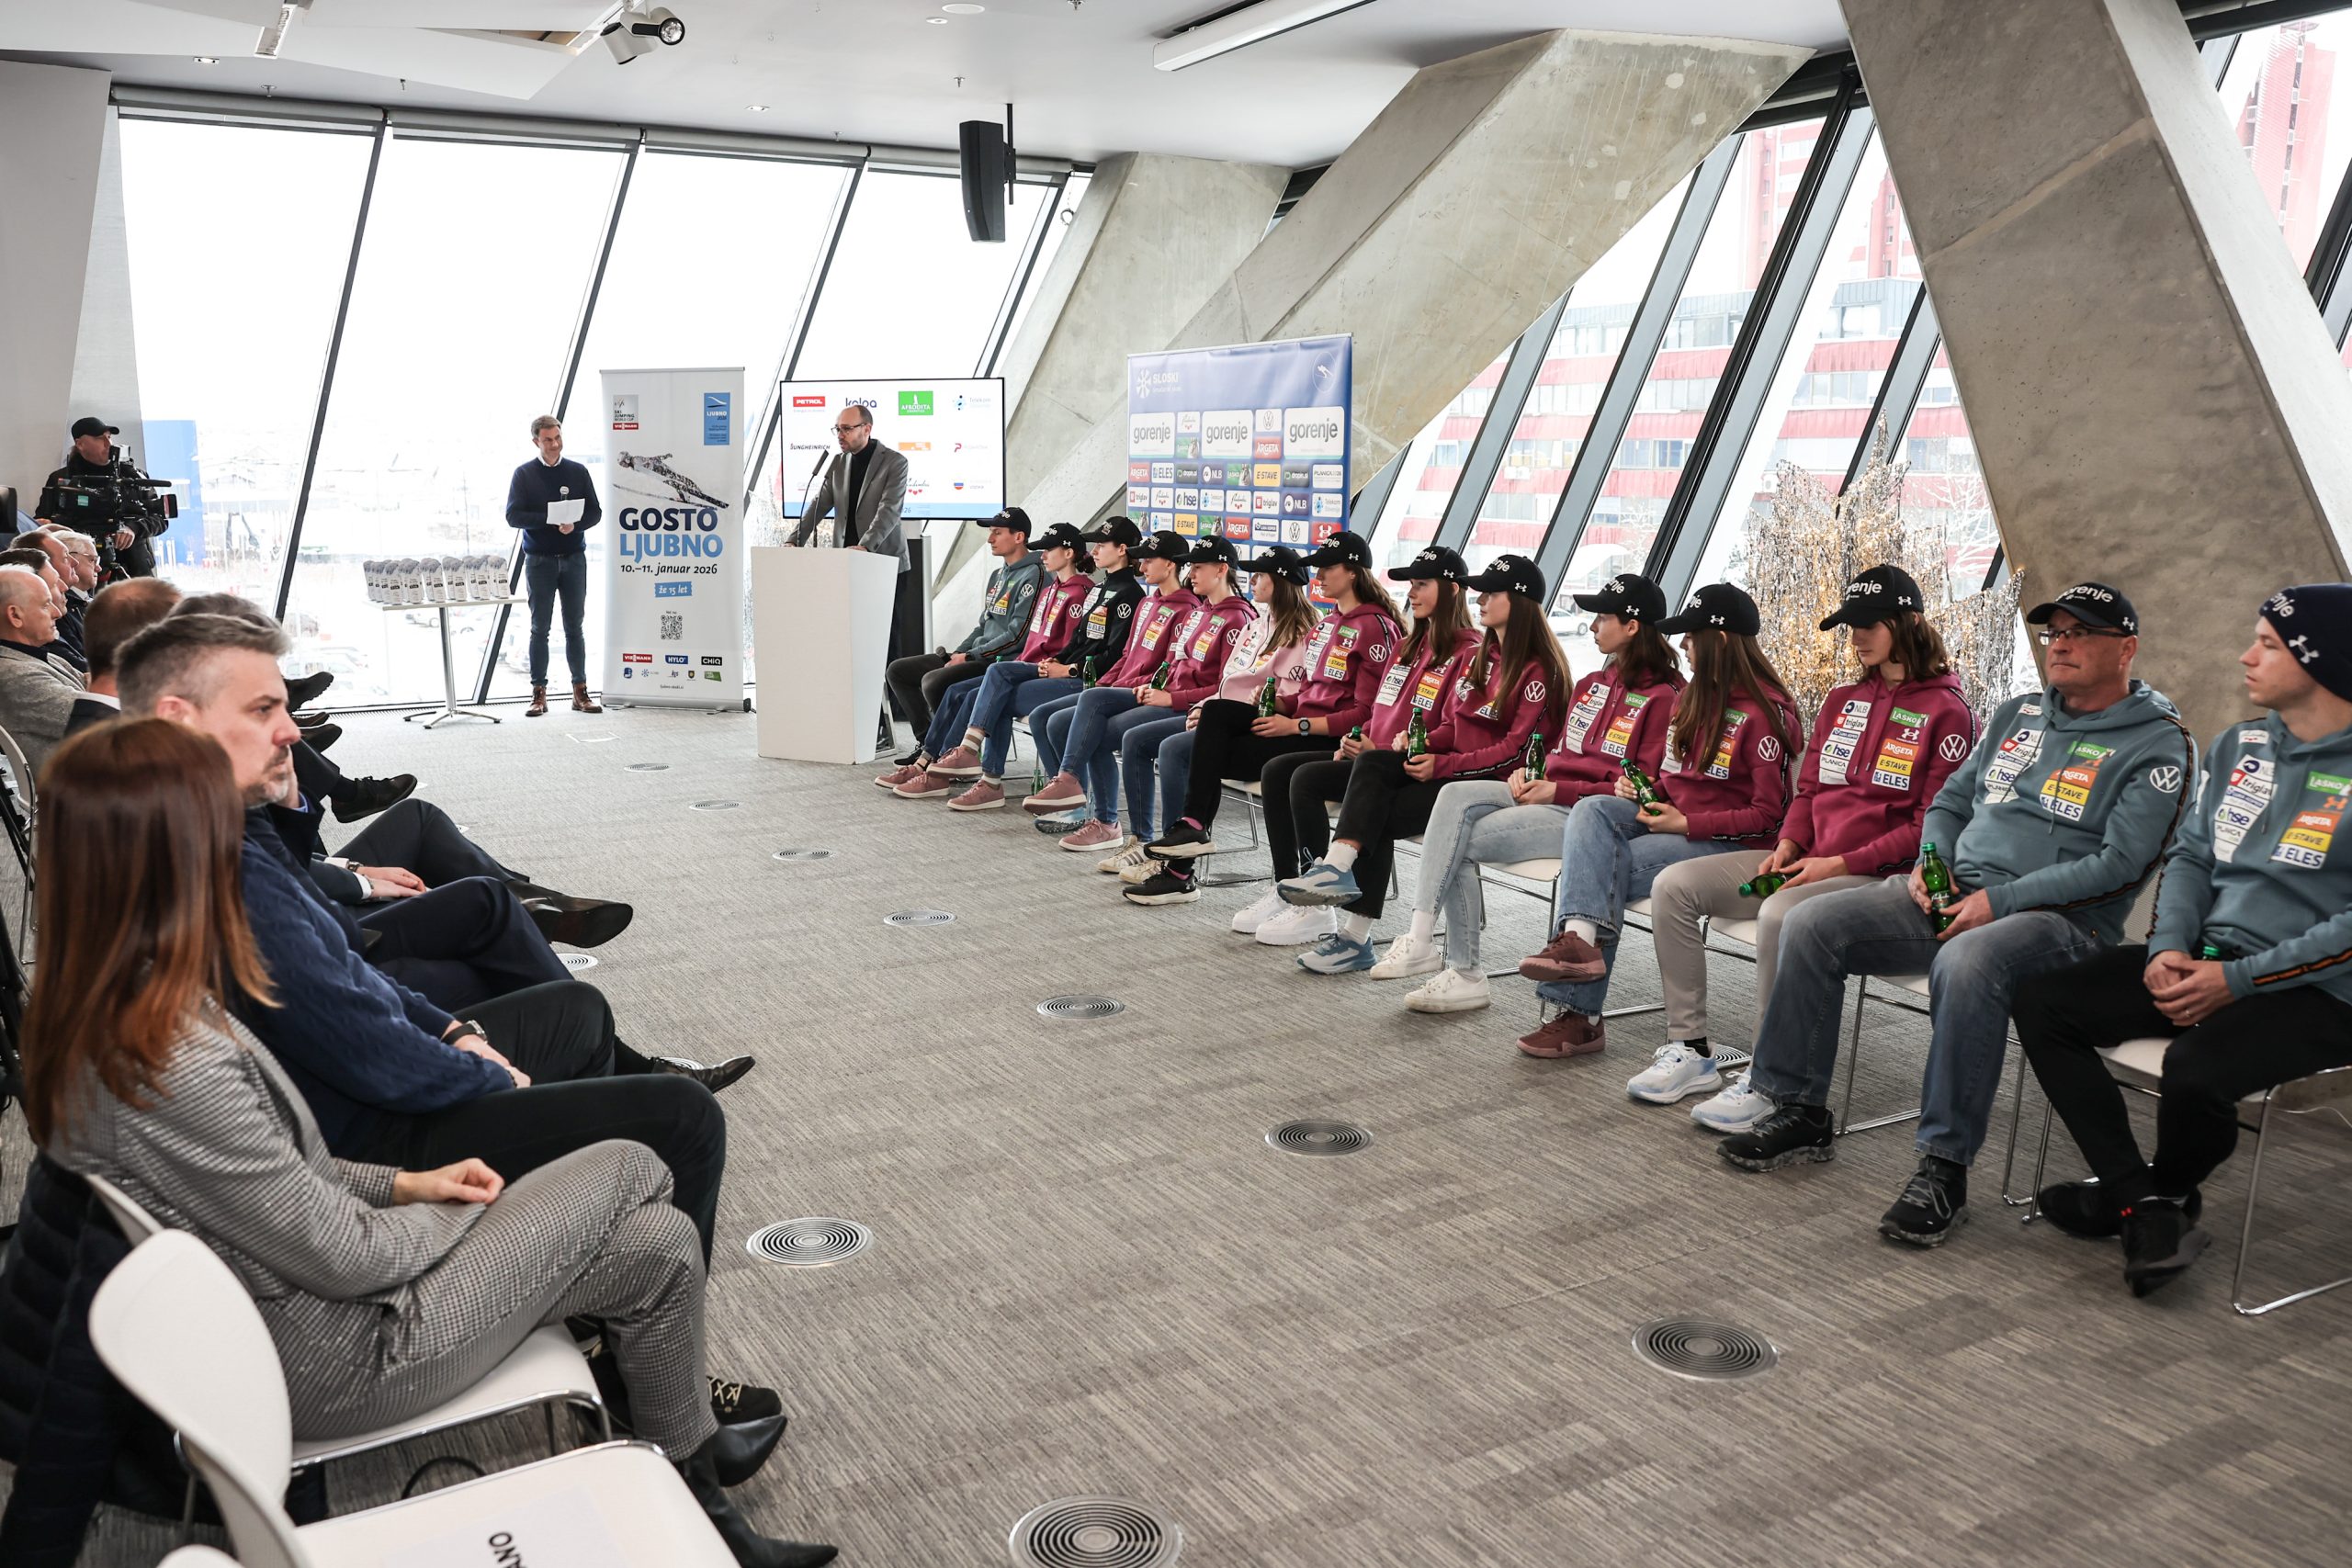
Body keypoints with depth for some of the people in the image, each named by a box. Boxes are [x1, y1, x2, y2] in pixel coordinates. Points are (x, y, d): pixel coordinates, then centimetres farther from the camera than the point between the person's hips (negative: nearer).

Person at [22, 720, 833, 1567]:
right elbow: (345, 1259, -23)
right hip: (336, 1360, -8)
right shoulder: (179, 1066, -33)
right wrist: (452, 1211, -5)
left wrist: (400, 1182, 4)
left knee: (654, 1241, 6)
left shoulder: (86, 1018, -4)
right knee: (633, 1170, 0)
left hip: (275, 1308, 8)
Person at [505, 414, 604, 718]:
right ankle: (539, 694, 5)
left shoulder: (578, 471, 7)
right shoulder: (524, 474, 1)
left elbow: (595, 511, 5)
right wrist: (550, 518, -18)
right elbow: (513, 516, -6)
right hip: (539, 560, -1)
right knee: (539, 628, 2)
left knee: (574, 627, 5)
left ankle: (580, 692, 7)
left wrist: (575, 524, -15)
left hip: (574, 559, 2)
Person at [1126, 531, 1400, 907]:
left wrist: (1297, 725, -19)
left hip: (1332, 740, -8)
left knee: (1214, 756, -17)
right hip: (1302, 723, 8)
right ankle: (1192, 828, -20)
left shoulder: (1375, 627, -9)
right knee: (1216, 711, -16)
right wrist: (1280, 701, 1)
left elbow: (1367, 712, -15)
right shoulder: (1328, 622, 20)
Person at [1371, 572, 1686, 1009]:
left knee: (1463, 844, -20)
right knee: (1456, 794, -18)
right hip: (1550, 794, 8)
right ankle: (1421, 934, -25)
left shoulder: (1662, 698, -8)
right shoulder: (1592, 685, 20)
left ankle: (1464, 974, -12)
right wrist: (1527, 773, 3)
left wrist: (1559, 791, -16)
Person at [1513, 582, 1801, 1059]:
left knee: (1611, 866, -24)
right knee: (1592, 810, -20)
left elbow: (1769, 815, -14)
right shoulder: (1693, 697, 16)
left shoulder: (1766, 711, -11)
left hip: (1731, 844, -8)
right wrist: (1639, 788, 2)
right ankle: (1580, 934, -37)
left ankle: (1579, 1014, -20)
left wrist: (1687, 824, -19)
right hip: (1674, 821, 8)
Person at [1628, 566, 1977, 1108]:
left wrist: (1841, 864, -16)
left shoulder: (1946, 711, -4)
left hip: (1879, 876, -8)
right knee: (1673, 886, -9)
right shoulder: (1841, 701, 18)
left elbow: (1931, 825, -10)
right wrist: (1789, 846, 1)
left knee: (1779, 914, -37)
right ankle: (1690, 1050, -7)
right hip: (1806, 862, 8)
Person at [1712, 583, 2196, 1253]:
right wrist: (1931, 864, 2)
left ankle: (1944, 1167, -29)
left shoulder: (2157, 745, -2)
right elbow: (1952, 798, 25)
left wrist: (2001, 901, -18)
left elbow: (2120, 863, -13)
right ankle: (1799, 1110, -2)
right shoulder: (2018, 715, 19)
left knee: (1966, 963, -40)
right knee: (1812, 926, -11)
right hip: (1953, 895, 7)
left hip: (2061, 920, -7)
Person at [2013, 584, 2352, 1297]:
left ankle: (2169, 1192, 3)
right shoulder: (2236, 747, 11)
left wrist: (2238, 979, -21)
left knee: (2195, 1069, -35)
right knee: (2043, 1002, -8)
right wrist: (2169, 946, -5)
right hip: (2206, 963, 7)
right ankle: (2146, 1209, -9)